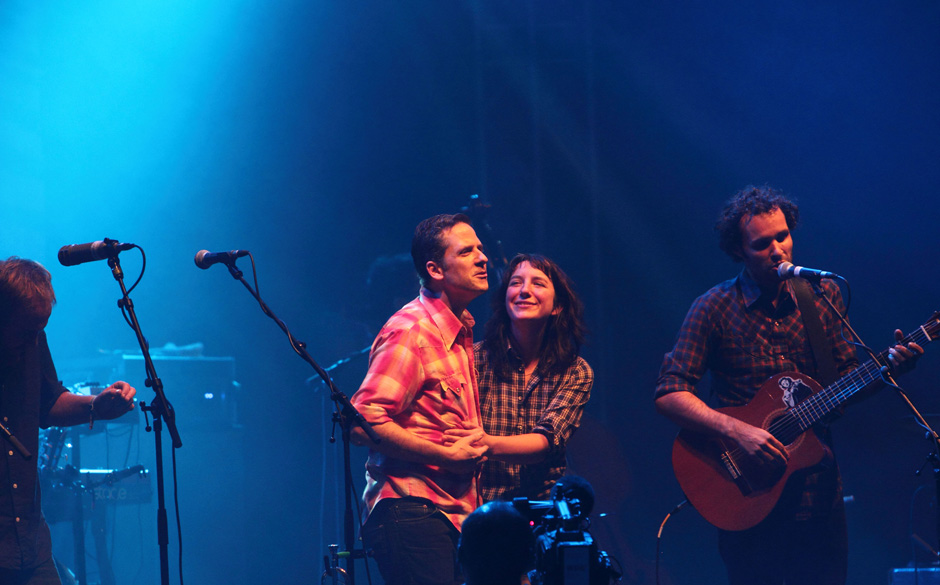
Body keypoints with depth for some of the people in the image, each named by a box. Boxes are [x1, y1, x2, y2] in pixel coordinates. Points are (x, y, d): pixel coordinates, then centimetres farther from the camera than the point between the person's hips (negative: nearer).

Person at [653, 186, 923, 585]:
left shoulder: (822, 294, 4)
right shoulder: (715, 308, -6)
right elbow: (669, 394, -12)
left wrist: (888, 366, -12)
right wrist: (738, 432, -23)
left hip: (817, 491, 3)